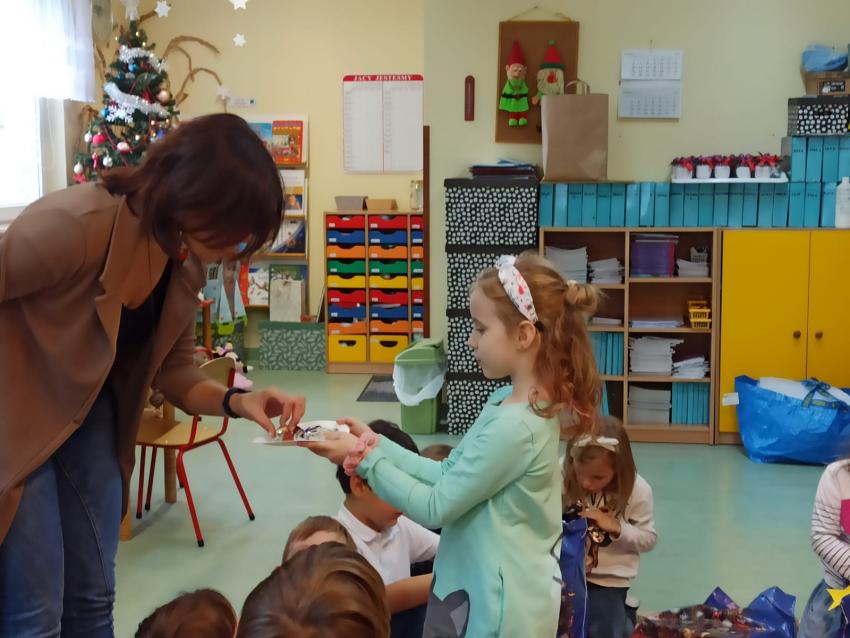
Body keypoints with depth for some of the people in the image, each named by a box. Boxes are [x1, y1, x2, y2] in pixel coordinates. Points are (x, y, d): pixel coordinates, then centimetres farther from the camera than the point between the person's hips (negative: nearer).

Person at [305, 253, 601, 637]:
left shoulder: (514, 426, -27)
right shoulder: (509, 403, 3)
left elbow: (435, 508, -20)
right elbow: (448, 475, 7)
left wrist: (364, 459, -12)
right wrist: (375, 444, 2)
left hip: (494, 604, -8)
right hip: (478, 588, 8)